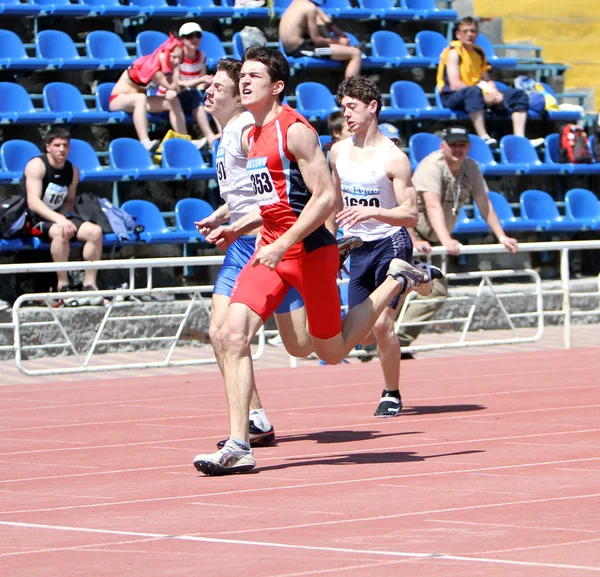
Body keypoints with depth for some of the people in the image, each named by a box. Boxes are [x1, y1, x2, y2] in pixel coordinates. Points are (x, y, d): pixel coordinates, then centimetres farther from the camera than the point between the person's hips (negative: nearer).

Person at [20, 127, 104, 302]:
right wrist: (58, 219, -36)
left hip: (57, 217, 7)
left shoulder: (72, 171, 6)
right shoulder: (37, 165, -14)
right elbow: (33, 202, -23)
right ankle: (63, 285, -30)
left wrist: (61, 216, -11)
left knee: (95, 231, -14)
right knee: (61, 232, -37)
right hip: (33, 220, -7)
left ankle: (89, 284, -12)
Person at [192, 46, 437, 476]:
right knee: (234, 333, -13)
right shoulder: (253, 135, 13)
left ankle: (398, 282, 28)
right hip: (272, 250, 7)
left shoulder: (295, 130, -13)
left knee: (332, 351, 8)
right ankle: (238, 447, -15)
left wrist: (283, 244, -24)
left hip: (310, 250, -7)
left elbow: (326, 198, -19)